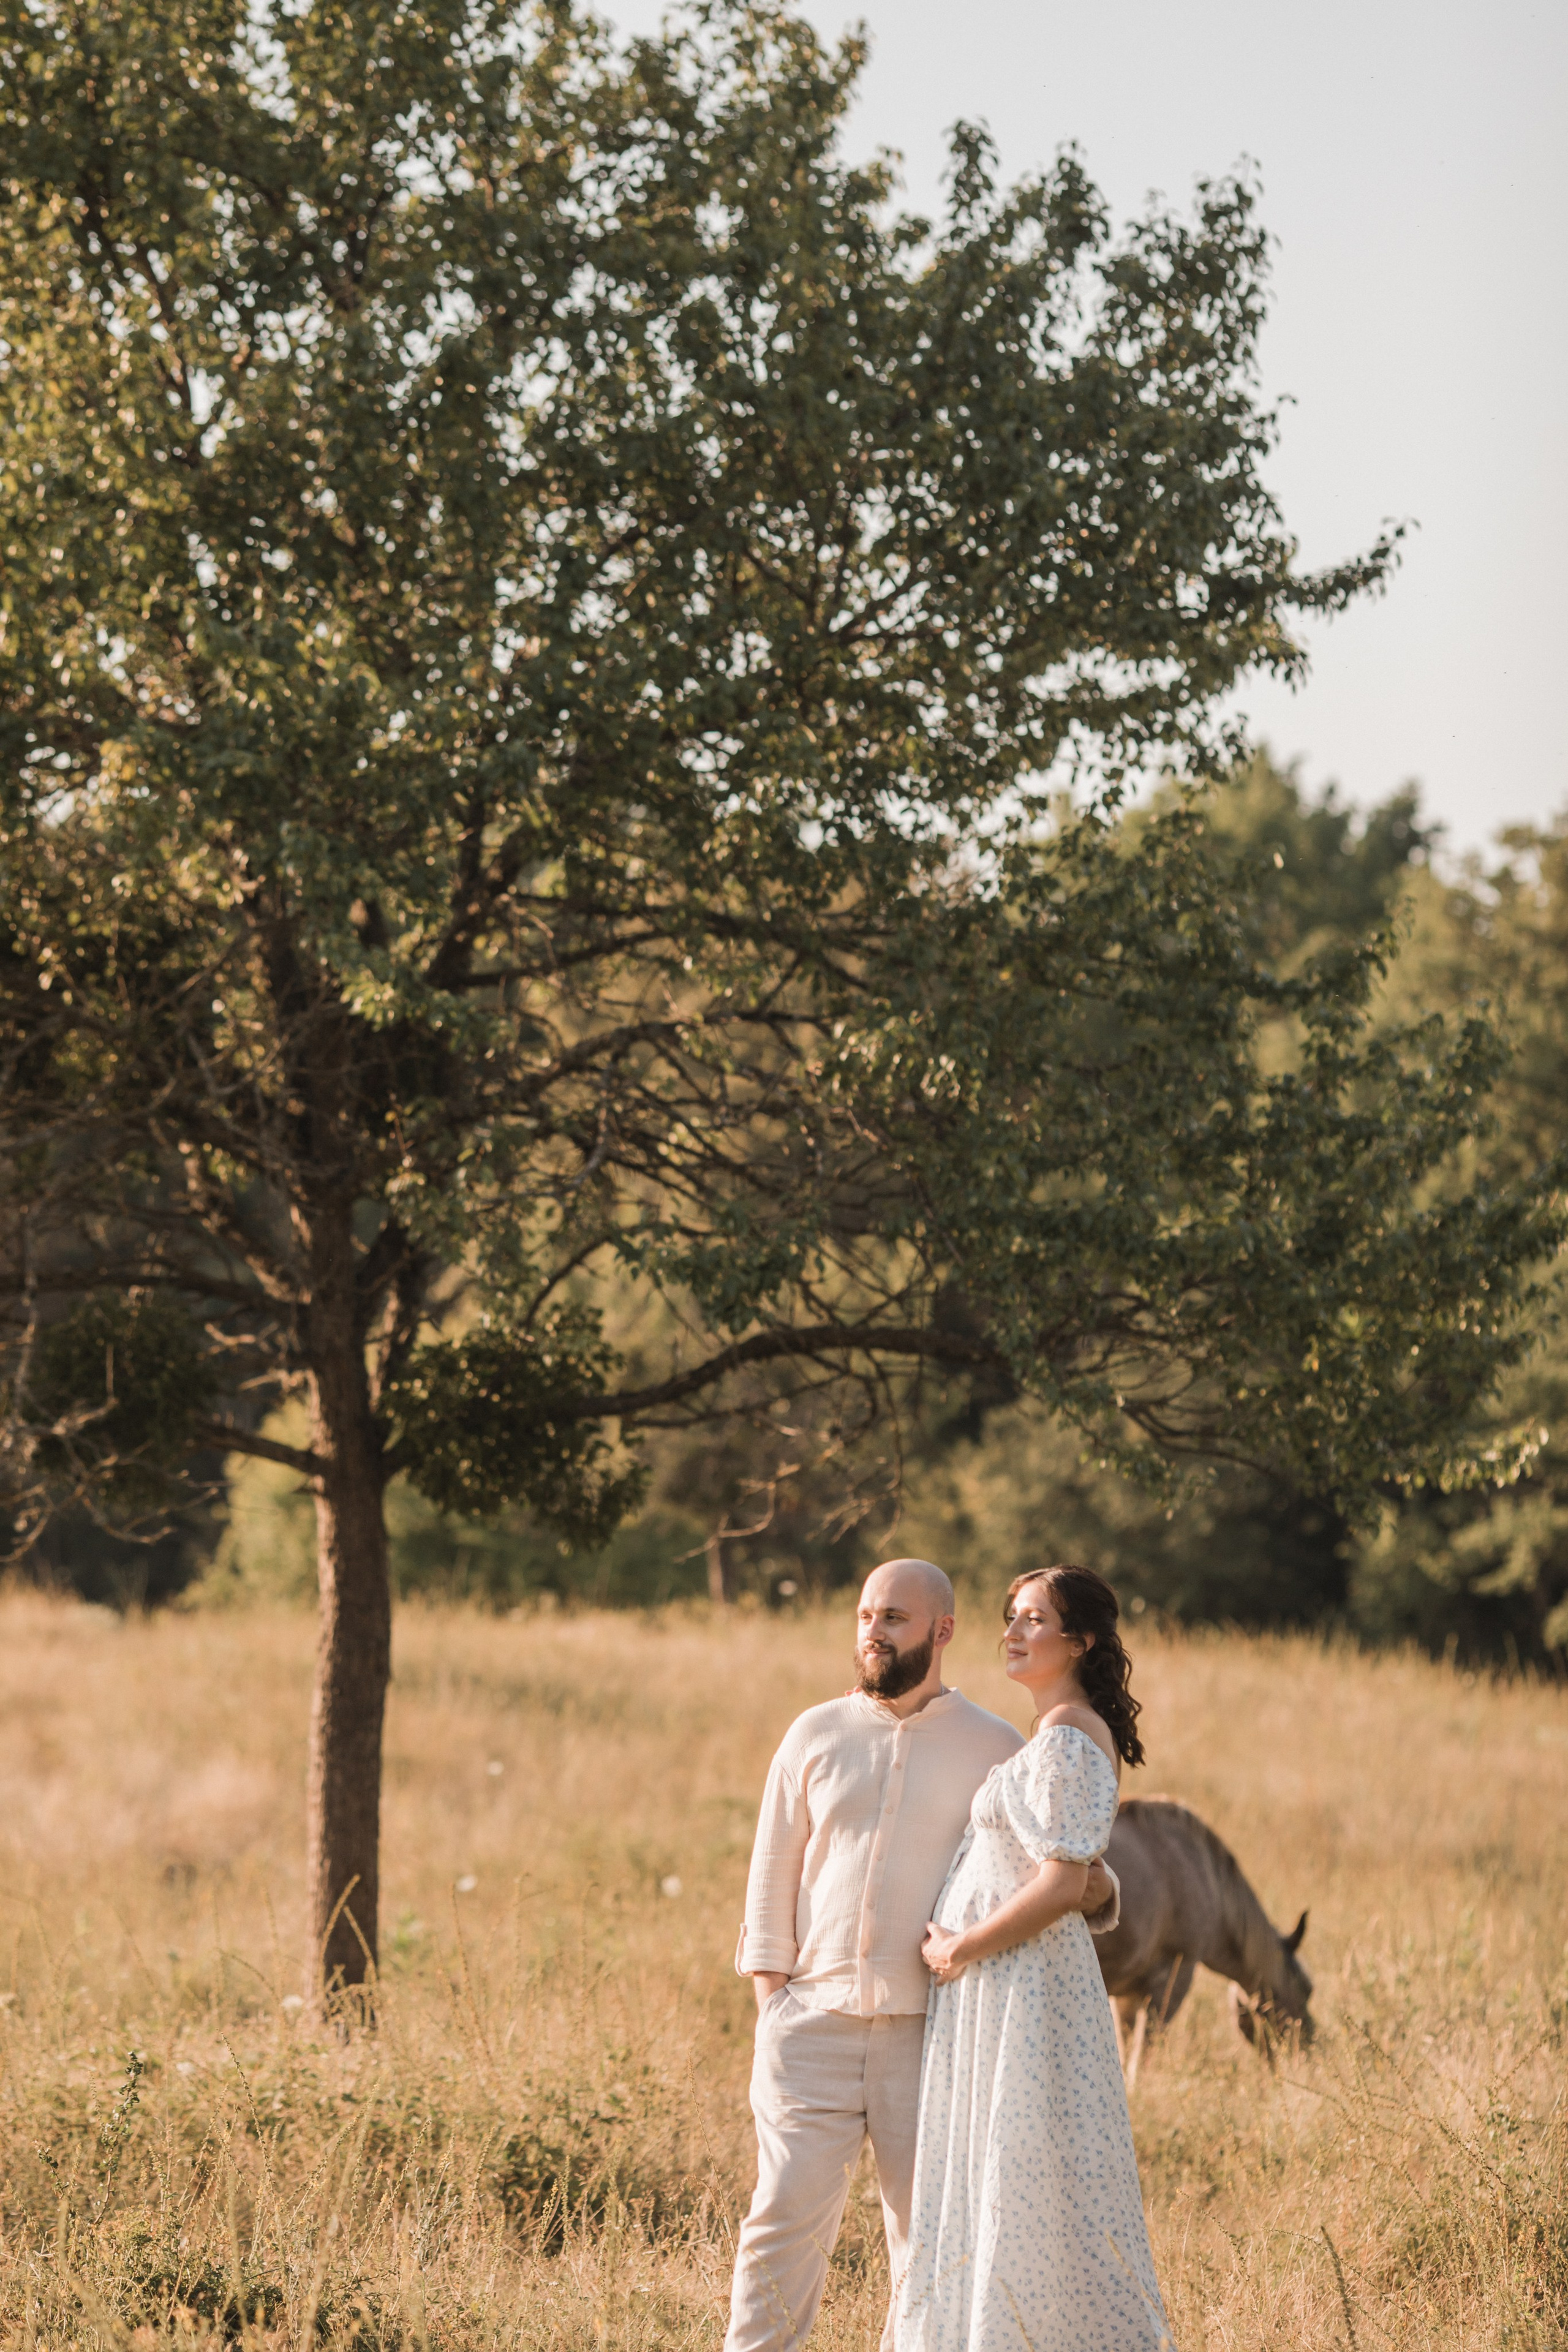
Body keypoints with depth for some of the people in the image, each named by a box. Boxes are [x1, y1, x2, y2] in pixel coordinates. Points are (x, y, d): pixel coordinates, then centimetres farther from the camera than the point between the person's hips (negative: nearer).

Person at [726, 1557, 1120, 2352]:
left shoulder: (993, 1750, 4)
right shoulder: (815, 1735, 9)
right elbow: (772, 1873, 11)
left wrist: (1097, 1892, -14)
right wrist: (770, 1993, 2)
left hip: (928, 2029, -1)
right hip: (814, 2019, 1)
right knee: (786, 2212, -6)